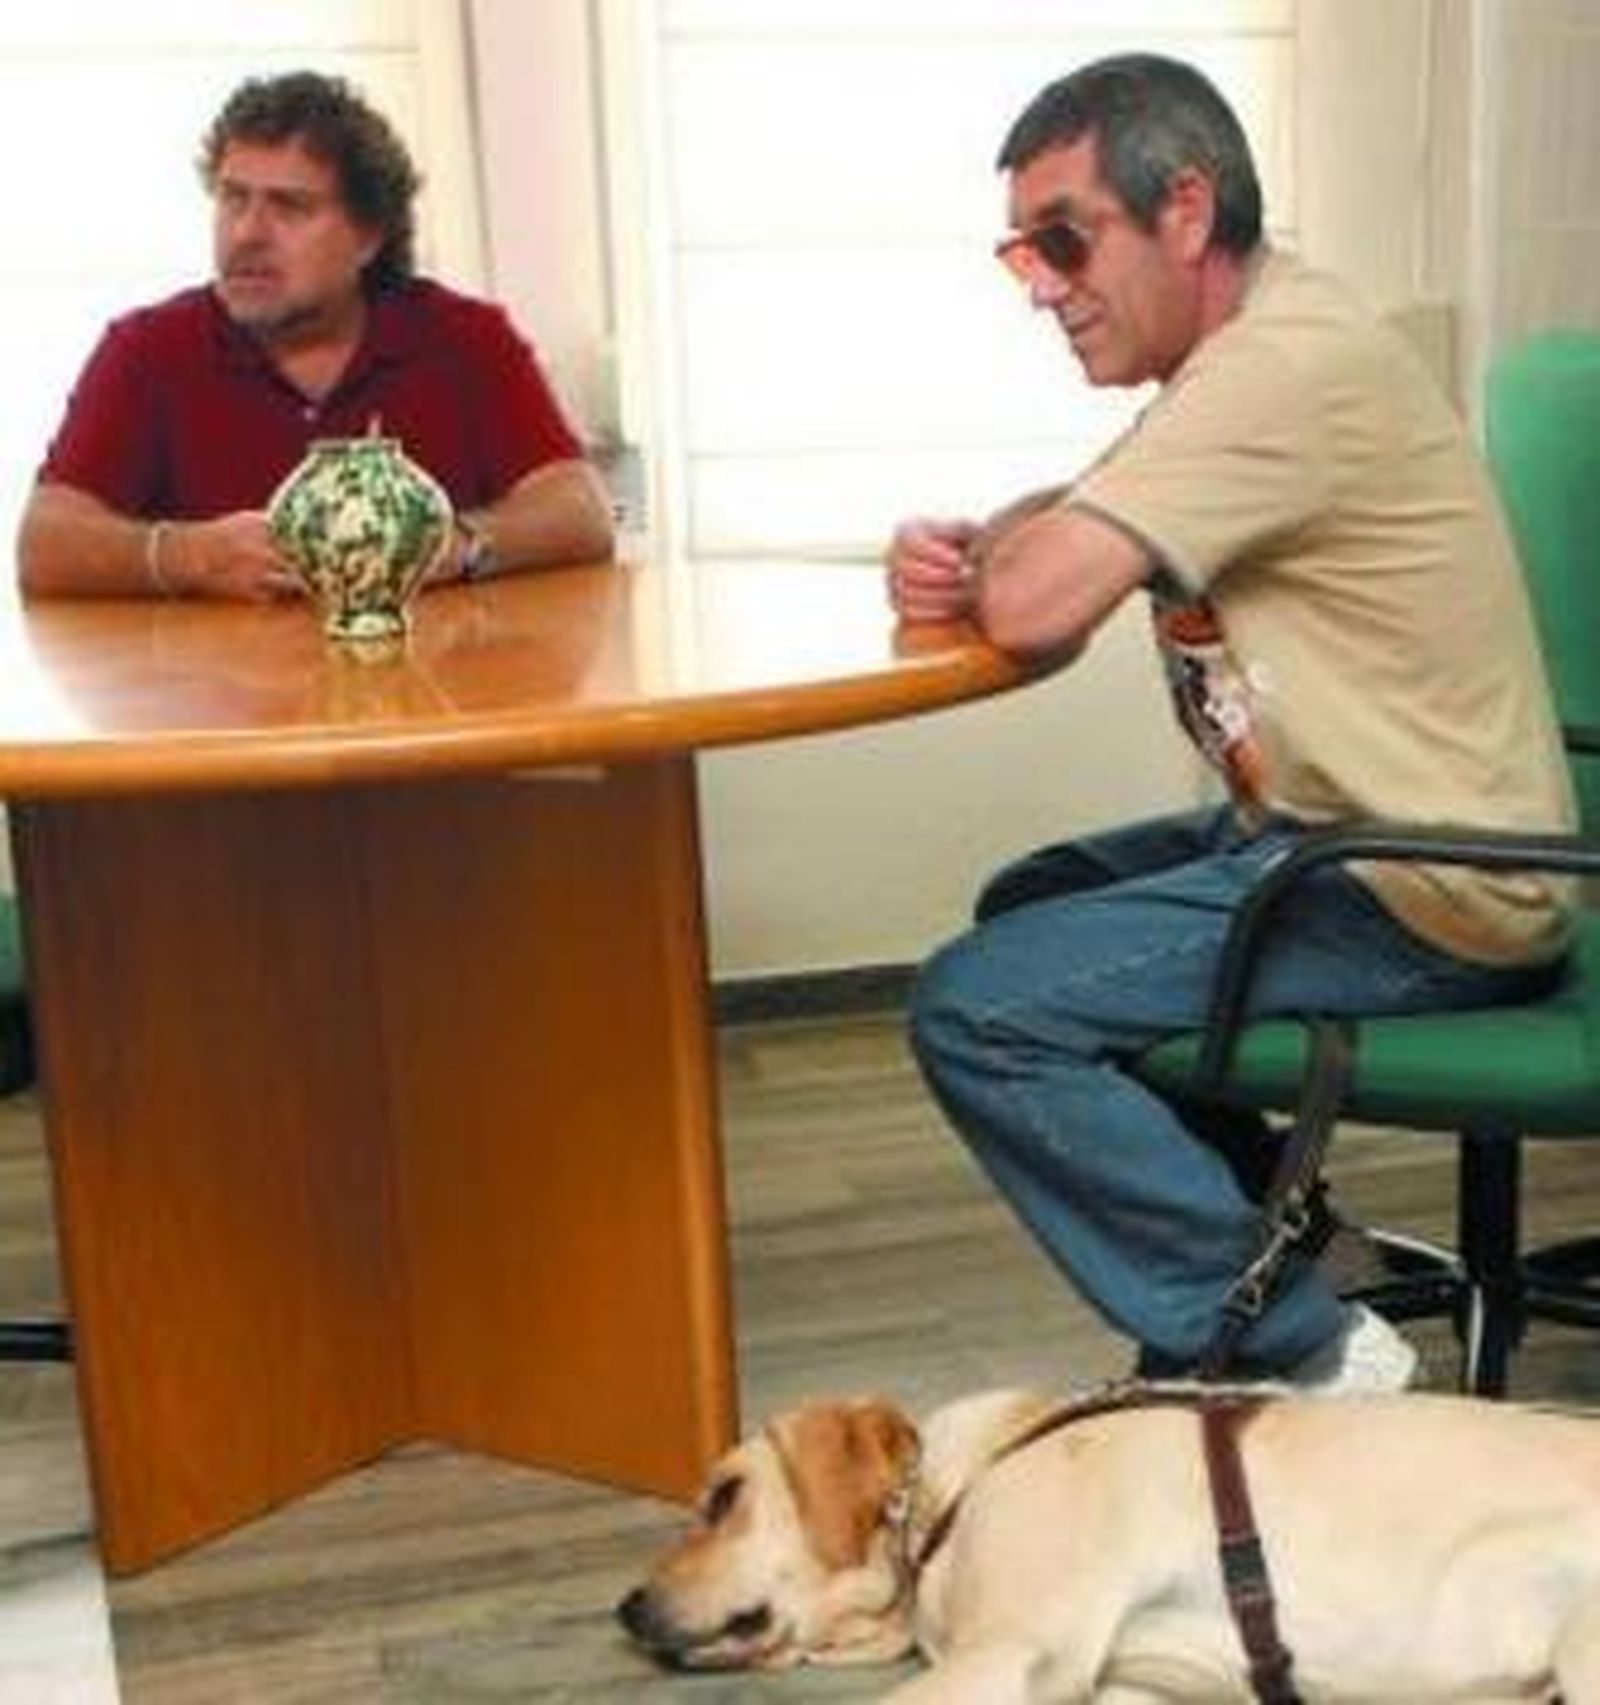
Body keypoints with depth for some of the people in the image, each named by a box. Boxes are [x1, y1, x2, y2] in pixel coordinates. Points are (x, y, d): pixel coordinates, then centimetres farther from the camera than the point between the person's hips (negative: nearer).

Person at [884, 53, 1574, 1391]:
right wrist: (951, 552, -9)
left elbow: (1035, 604, -28)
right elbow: (1050, 537, 14)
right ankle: (1246, 1238, 24)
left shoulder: (1289, 362, -22)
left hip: (1424, 892, -10)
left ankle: (1296, 1350, -5)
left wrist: (986, 566, -4)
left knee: (980, 1012, -16)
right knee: (1030, 911, 22)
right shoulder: (1235, 354, 10)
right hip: (1333, 831, 10)